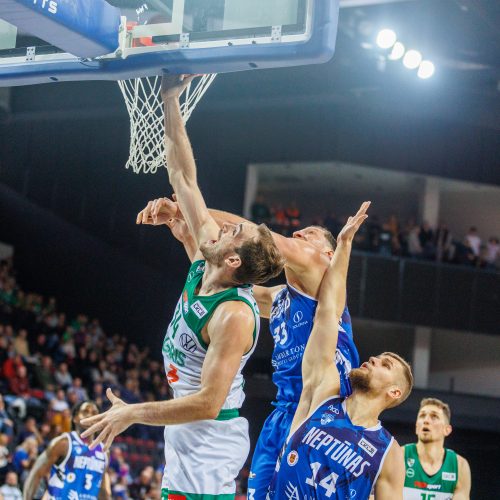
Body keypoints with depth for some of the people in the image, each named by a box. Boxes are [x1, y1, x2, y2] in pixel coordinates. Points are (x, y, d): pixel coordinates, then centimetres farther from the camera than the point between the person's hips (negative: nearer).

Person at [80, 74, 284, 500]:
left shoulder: (234, 314, -24)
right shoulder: (205, 259, -2)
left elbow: (209, 402, -27)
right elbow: (183, 176, 2)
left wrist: (133, 414, -19)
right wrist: (171, 101, -2)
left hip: (209, 446, -9)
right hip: (188, 441, 9)